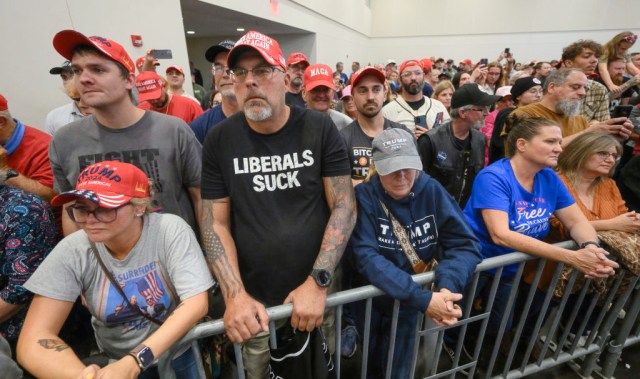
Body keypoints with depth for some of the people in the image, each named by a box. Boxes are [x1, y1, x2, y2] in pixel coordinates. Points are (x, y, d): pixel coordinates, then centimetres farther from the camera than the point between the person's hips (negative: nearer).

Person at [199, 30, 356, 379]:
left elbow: (344, 207, -11)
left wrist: (317, 282, -18)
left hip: (319, 291, 0)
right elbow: (215, 223, -4)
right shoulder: (219, 140, -5)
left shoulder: (320, 129, -9)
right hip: (254, 300, 1)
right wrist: (235, 295, -15)